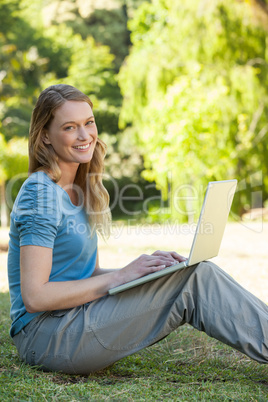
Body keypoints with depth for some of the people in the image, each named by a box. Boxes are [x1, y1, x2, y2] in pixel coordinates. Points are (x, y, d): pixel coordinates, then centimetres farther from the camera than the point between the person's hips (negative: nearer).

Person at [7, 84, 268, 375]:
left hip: (76, 317, 8)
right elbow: (34, 297, -20)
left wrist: (142, 268, -3)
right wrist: (120, 277, -18)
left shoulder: (80, 189, 12)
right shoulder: (40, 193, -15)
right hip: (46, 336, -8)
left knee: (200, 273, -4)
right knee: (194, 280, -16)